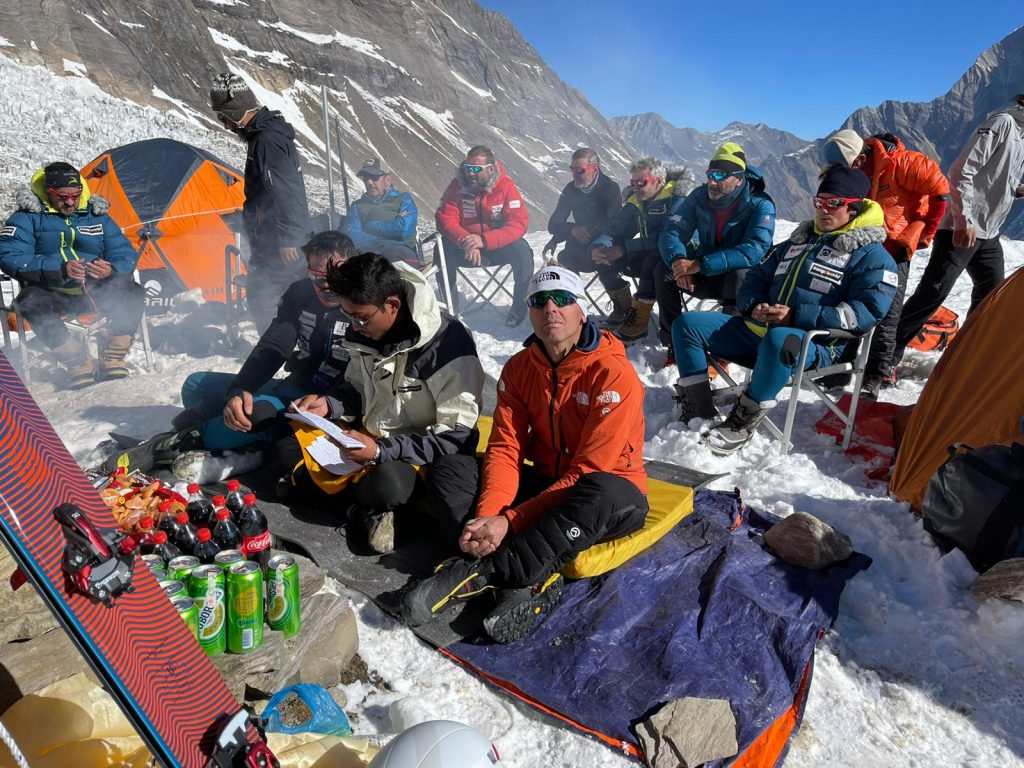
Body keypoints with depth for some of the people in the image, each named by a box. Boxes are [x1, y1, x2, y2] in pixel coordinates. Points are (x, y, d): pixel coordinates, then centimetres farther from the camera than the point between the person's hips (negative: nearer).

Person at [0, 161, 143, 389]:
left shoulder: (97, 216, 8)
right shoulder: (27, 217, 0)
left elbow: (126, 254, 4)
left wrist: (111, 269, -22)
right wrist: (60, 269, -28)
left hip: (96, 293, 2)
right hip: (53, 295, -2)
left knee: (132, 293, -24)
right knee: (31, 302, -34)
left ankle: (112, 359, -17)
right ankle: (80, 363, -26)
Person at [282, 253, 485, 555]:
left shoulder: (448, 343, -24)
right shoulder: (364, 332, -4)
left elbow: (455, 437, -22)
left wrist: (381, 451, -27)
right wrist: (327, 405, -7)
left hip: (421, 458, -7)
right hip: (369, 437, 7)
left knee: (387, 483, -37)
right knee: (289, 447, -4)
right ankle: (366, 508, -11)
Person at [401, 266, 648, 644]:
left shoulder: (614, 374, -20)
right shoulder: (519, 368, -2)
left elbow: (588, 473, -24)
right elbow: (505, 449, -7)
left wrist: (509, 521, -28)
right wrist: (486, 515, -26)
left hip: (610, 500, -5)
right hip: (544, 484, 5)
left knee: (603, 492, -41)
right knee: (448, 469, -11)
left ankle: (480, 572, -28)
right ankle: (533, 581, -27)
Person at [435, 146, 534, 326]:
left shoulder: (505, 185, -13)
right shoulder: (457, 185, -8)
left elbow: (519, 223, -20)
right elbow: (445, 219, -13)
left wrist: (484, 240, -33)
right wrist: (466, 241, -33)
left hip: (498, 246, -1)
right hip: (465, 248, 1)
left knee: (521, 250, -29)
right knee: (443, 249, -27)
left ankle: (521, 306, -9)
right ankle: (450, 307, -11)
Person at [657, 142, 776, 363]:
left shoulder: (760, 205, -18)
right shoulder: (700, 196, -5)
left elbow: (755, 250, -32)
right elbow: (672, 232, -12)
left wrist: (700, 265, -41)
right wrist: (677, 259, -36)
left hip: (741, 274, -4)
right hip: (705, 275, 4)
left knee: (740, 276, -38)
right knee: (665, 270, -21)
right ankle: (673, 343, -13)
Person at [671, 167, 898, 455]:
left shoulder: (872, 255, 2)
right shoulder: (798, 240, 23)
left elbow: (868, 311, -12)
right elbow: (756, 277, 24)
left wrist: (797, 316, -19)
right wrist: (754, 306, -2)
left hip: (815, 344, -7)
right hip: (758, 329, 7)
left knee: (778, 339, -44)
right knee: (687, 323, -6)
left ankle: (742, 423, -26)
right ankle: (698, 410, -12)